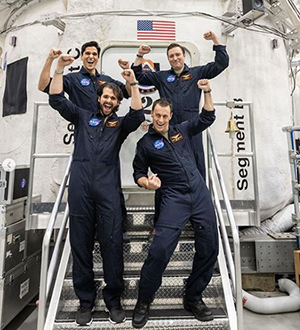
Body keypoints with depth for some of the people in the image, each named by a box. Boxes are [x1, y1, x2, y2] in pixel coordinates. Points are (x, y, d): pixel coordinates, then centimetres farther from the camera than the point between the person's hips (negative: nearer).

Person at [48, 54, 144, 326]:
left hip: (108, 189, -1)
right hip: (80, 187, 1)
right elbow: (57, 100, 13)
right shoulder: (83, 116, 20)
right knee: (81, 243, 6)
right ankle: (85, 300, 22)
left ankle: (114, 299, 16)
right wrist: (59, 69, 7)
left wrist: (133, 84, -5)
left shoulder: (120, 125, 17)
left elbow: (138, 115, -1)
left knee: (112, 243, -2)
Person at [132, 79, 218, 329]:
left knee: (209, 249, 6)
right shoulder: (146, 143, 4)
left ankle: (193, 298, 29)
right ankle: (144, 302, 12)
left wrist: (207, 92, 8)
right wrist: (148, 183, -12)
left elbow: (207, 118, 18)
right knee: (160, 250, -15)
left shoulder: (182, 130, 12)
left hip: (200, 194, 4)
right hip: (174, 199, -4)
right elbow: (138, 172, 9)